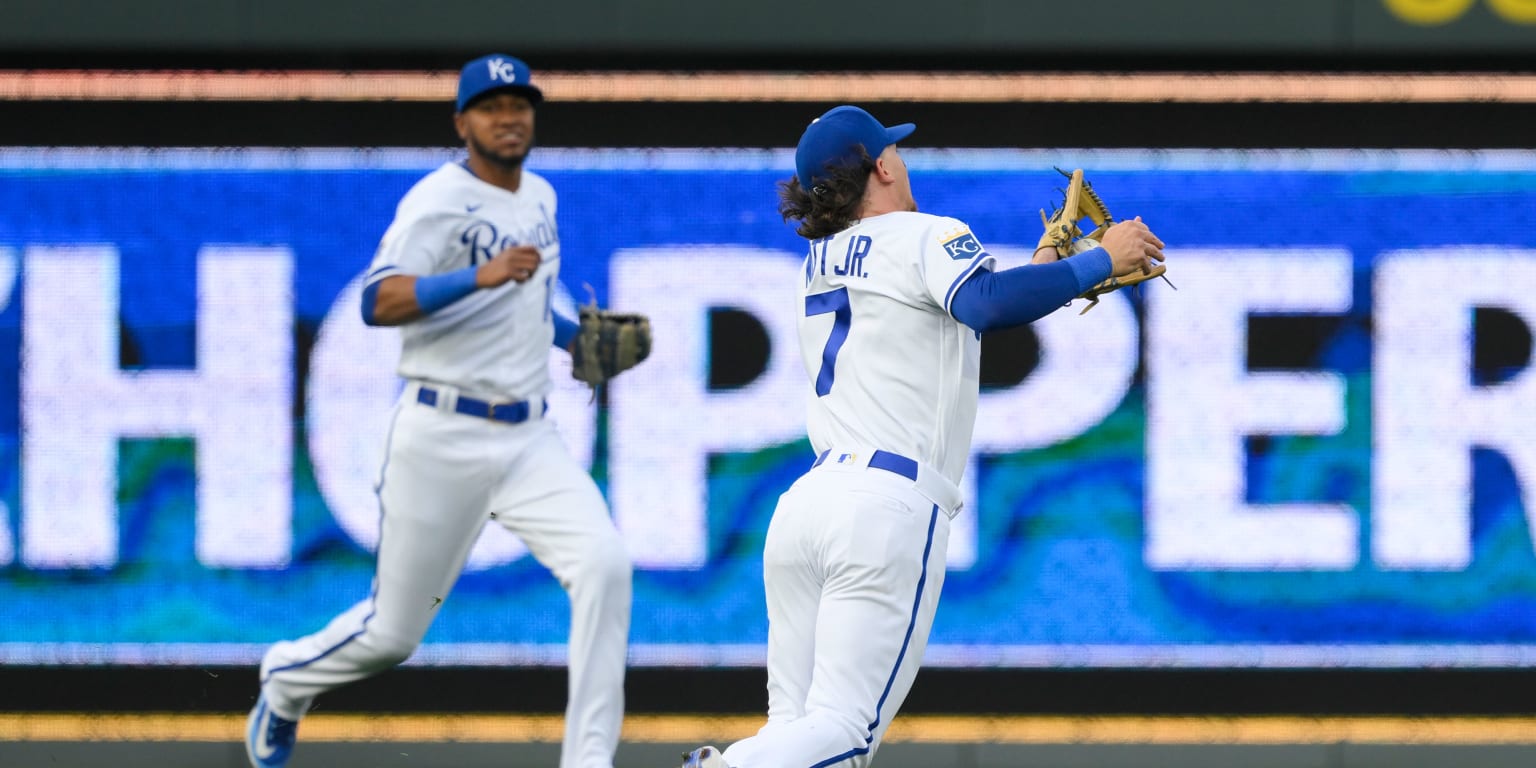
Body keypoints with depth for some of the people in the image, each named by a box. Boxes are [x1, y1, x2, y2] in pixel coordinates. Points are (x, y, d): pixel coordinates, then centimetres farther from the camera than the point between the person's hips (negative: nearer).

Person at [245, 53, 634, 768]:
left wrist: (574, 337, 14)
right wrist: (481, 276, -40)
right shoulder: (439, 200, -12)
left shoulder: (538, 198, 12)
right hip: (442, 439, -6)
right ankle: (288, 677, 37)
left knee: (604, 565, -19)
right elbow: (379, 303, -28)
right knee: (393, 632, 4)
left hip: (529, 440, 6)